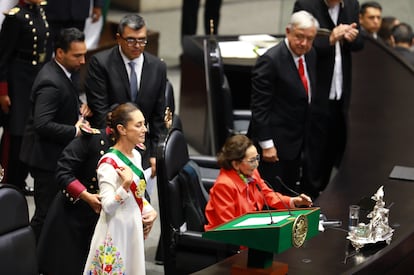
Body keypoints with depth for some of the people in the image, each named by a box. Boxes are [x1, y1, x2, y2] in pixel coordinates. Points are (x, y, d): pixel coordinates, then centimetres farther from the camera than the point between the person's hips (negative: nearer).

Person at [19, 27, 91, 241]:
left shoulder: (60, 72, 7)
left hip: (56, 154, 10)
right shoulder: (50, 83, -25)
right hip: (47, 158, -10)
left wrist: (78, 110, 3)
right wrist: (75, 131, -25)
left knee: (49, 212, 19)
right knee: (46, 214, -3)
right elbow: (42, 124, -32)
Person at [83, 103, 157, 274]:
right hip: (116, 232, -8)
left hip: (134, 229, 8)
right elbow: (107, 206, -24)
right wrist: (125, 185, -36)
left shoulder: (136, 156, 6)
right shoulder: (108, 164, -19)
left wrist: (149, 210, 3)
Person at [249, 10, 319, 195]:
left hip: (297, 142, 8)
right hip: (275, 141, -8)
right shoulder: (270, 60, -19)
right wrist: (266, 144, -20)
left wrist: (306, 136, 17)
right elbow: (259, 106, -19)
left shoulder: (309, 56, 6)